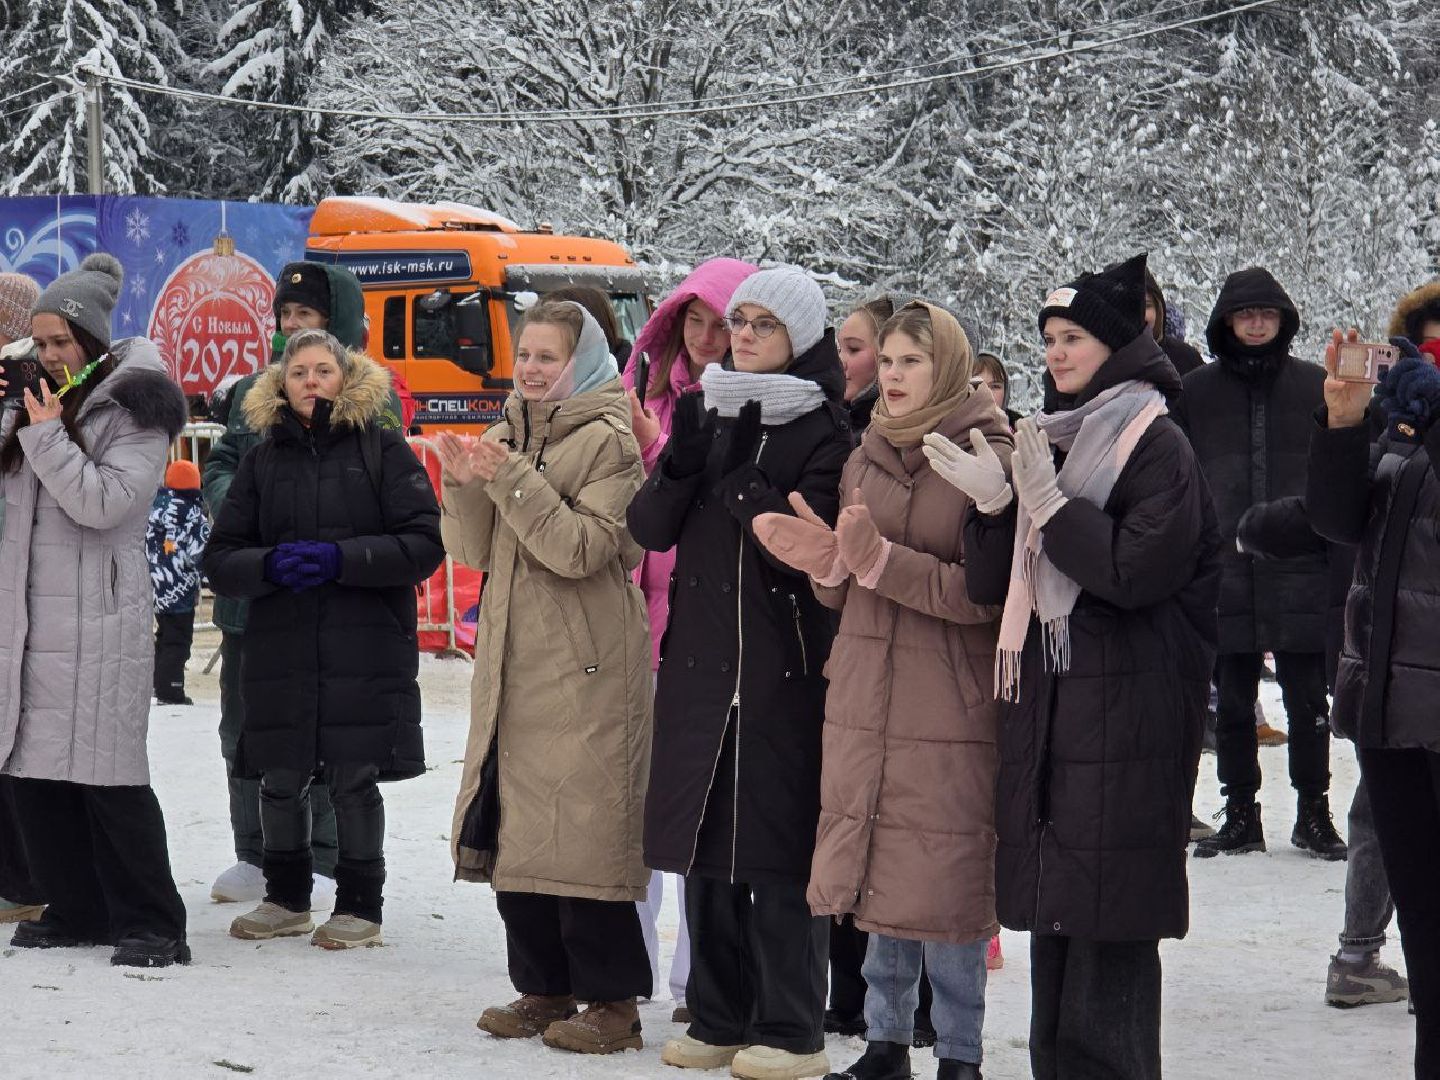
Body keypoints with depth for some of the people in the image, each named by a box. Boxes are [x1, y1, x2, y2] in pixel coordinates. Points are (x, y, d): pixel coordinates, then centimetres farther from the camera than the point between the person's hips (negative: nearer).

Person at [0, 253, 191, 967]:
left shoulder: (134, 409, -5)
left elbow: (104, 502, -16)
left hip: (99, 619, -7)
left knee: (108, 773, -9)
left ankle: (152, 926, -4)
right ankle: (77, 910, 17)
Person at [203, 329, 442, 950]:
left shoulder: (381, 447, 2)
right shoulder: (264, 456, 11)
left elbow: (424, 543, -5)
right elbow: (221, 560, 9)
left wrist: (342, 559, -16)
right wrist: (269, 566, -12)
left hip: (365, 648, -3)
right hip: (280, 648, 3)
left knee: (353, 779, 1)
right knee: (280, 779, 9)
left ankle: (360, 906, 14)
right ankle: (287, 898, 26)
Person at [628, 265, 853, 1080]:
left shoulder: (823, 432, -4)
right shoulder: (708, 411, 13)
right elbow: (649, 530, 5)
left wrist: (741, 477, -19)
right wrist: (682, 462, -12)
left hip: (783, 667, -6)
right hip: (700, 660, 6)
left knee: (775, 846, -5)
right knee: (705, 840, 9)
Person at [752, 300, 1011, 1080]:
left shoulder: (988, 460, -7)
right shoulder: (866, 458, 12)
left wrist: (881, 561, -21)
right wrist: (829, 565, -5)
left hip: (950, 711, -6)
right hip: (864, 702, 6)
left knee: (944, 884, -5)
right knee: (877, 874, 10)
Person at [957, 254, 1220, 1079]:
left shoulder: (1157, 446, -5)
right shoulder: (1052, 441, 16)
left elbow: (1138, 570, -18)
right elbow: (990, 585, 13)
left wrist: (1049, 501, -14)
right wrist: (993, 501, -4)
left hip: (1126, 717, -7)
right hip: (1046, 712, 7)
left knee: (1109, 929, -7)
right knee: (1053, 921, 9)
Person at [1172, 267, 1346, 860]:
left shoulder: (1314, 386, 3)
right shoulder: (1196, 391, 4)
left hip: (1299, 571, -1)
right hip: (1224, 571, 1)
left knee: (1308, 702, 4)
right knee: (1232, 704, 8)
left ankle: (1313, 811, 16)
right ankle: (1241, 815, 18)